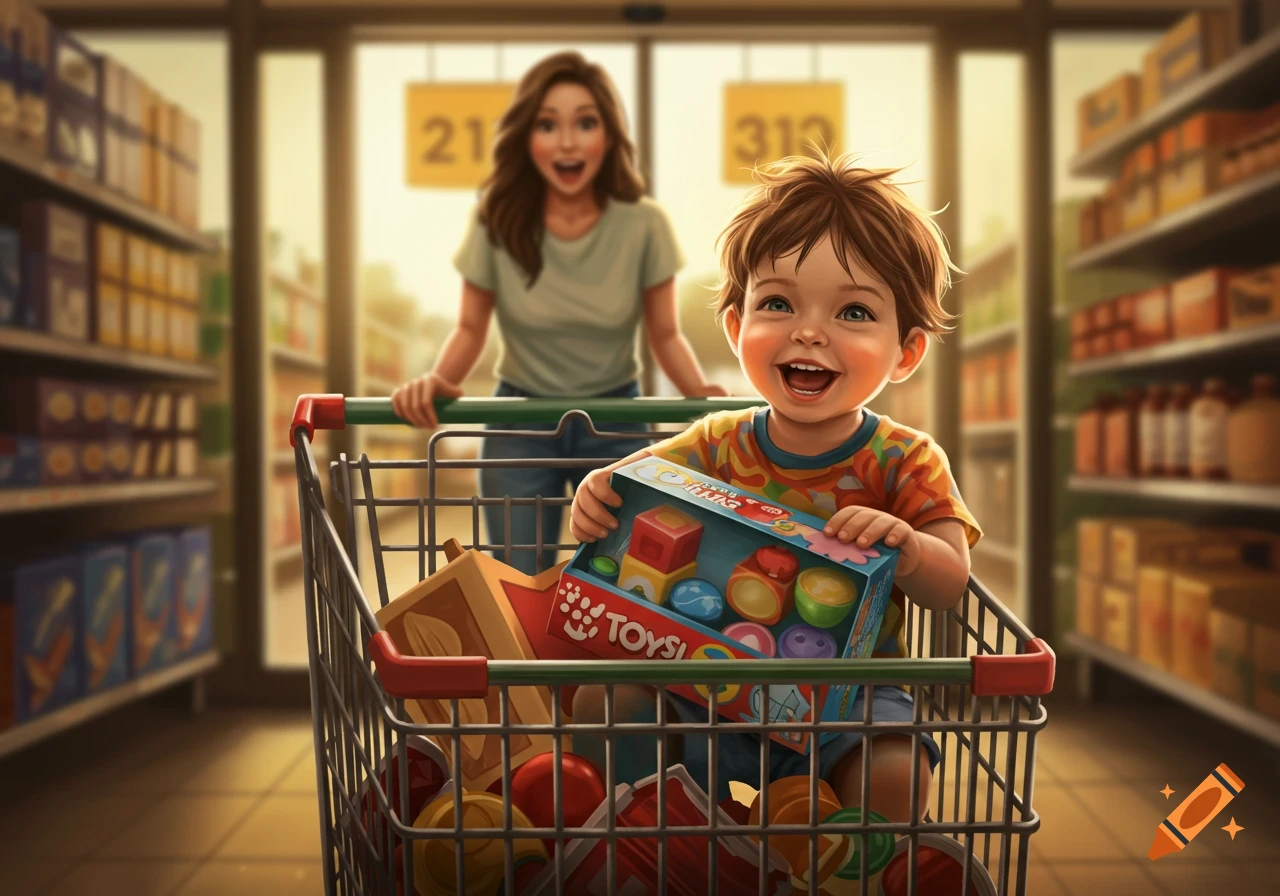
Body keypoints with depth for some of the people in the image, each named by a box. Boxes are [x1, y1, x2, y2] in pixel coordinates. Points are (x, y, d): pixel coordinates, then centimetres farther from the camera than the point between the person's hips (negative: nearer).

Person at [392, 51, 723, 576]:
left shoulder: (643, 225, -15)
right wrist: (436, 380, -24)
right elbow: (471, 329, -3)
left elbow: (665, 335, -4)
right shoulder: (496, 222, -13)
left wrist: (702, 394, -24)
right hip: (519, 424, 0)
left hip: (616, 423, 0)